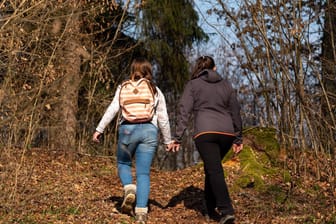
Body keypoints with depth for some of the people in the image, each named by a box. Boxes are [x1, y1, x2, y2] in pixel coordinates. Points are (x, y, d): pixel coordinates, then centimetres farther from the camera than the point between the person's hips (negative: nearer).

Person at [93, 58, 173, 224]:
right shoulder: (156, 91, 16)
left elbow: (112, 109, -1)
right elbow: (163, 119, 16)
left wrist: (99, 129, -1)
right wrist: (168, 141, 24)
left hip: (128, 129, -1)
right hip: (149, 131, 1)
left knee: (123, 163, 21)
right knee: (143, 173, 2)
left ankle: (129, 190, -6)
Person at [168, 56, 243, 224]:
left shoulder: (192, 85, 11)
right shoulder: (225, 84, 21)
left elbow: (184, 111, 1)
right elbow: (235, 111, 19)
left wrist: (178, 138, -1)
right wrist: (238, 139, 22)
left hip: (205, 132, -4)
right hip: (226, 132, 4)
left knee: (215, 171, -9)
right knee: (211, 168, 18)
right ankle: (210, 209, 20)